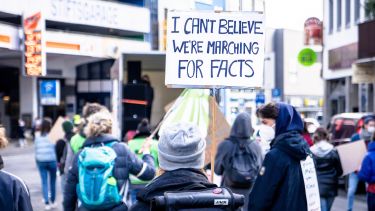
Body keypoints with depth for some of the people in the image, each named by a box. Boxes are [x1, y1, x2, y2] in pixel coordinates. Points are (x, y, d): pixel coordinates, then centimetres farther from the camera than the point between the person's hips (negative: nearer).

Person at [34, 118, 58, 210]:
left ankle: (47, 203, 1)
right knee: (52, 181, 12)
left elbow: (36, 150, 5)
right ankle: (52, 202, 21)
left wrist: (37, 161, 15)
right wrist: (58, 161, 2)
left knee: (44, 182, 5)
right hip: (52, 161, -2)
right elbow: (56, 149, -7)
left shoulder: (38, 137, 0)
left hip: (41, 161, 2)